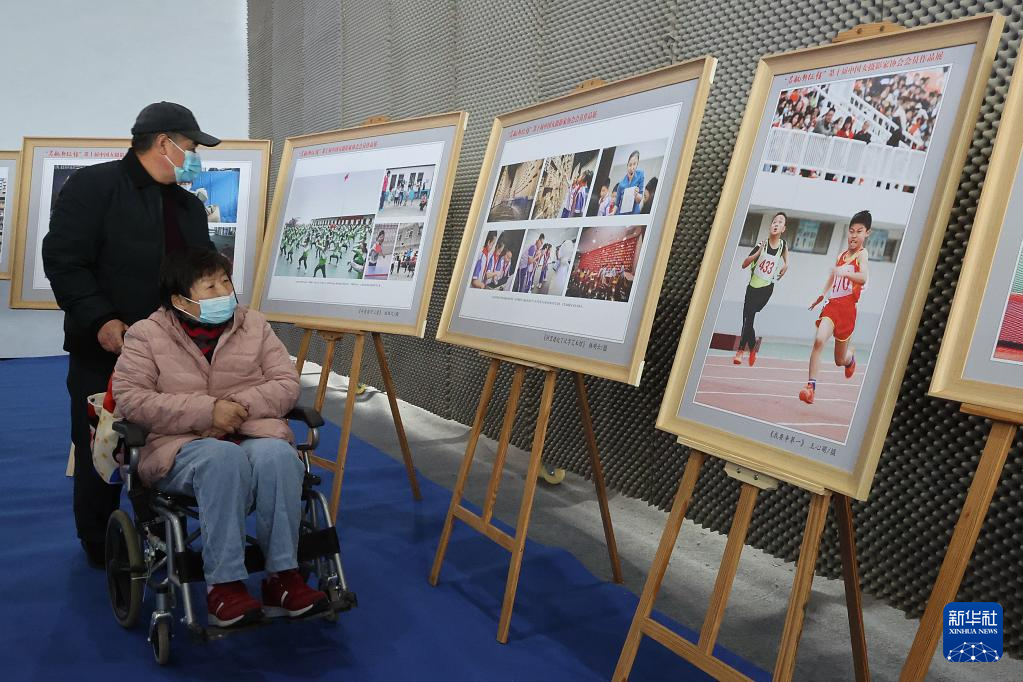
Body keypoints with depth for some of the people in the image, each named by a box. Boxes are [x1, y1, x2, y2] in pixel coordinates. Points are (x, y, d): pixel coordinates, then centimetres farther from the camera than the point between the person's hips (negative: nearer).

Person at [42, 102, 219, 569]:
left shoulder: (189, 205, 15)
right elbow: (63, 259, -13)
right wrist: (100, 319, -20)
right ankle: (99, 547, 25)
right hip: (105, 349, -5)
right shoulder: (94, 186, -7)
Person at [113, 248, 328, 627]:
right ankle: (223, 585, -31)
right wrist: (207, 410, -18)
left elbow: (287, 384, 5)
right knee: (225, 459, -38)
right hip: (182, 445, -2)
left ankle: (283, 577, -26)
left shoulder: (254, 325, 10)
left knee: (277, 455, -34)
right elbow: (129, 398, -8)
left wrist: (240, 407, -15)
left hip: (254, 436, 2)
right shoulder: (147, 335, 3)